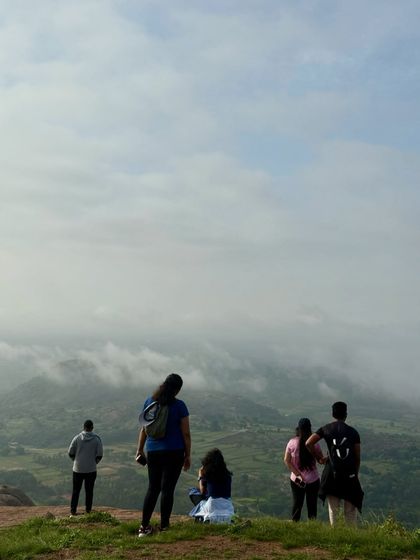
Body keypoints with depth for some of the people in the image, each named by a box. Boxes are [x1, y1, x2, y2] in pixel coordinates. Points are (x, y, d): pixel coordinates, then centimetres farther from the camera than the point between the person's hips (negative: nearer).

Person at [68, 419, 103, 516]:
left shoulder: (77, 438, -5)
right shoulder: (96, 439, -5)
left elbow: (70, 453, -2)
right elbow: (100, 455, -4)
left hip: (78, 469, 0)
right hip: (91, 469, 0)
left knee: (76, 490, 9)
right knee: (89, 491, 8)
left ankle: (73, 510, 9)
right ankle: (88, 510, 10)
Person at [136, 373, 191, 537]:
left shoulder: (149, 402, 3)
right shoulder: (179, 406, -8)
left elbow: (144, 428, 8)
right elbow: (186, 433, -6)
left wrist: (140, 449, 15)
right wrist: (188, 455, 2)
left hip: (152, 452, 4)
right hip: (174, 452, -4)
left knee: (152, 488, 12)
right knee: (167, 488, 1)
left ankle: (144, 526, 11)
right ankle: (164, 527, 5)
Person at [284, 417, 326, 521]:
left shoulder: (292, 443, -9)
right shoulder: (314, 443, -13)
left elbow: (287, 460, -8)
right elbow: (321, 460, -9)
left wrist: (297, 474, -8)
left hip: (296, 480, 1)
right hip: (313, 480, -1)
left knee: (297, 503, 16)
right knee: (312, 505, 12)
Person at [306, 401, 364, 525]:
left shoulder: (326, 429, 2)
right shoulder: (353, 432, 4)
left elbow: (308, 443, -8)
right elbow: (357, 457, 4)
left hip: (332, 474, 0)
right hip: (350, 474, 0)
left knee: (333, 510, 9)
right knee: (350, 510, 10)